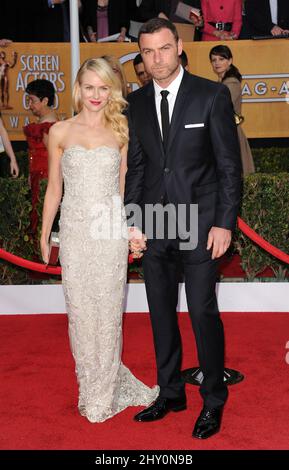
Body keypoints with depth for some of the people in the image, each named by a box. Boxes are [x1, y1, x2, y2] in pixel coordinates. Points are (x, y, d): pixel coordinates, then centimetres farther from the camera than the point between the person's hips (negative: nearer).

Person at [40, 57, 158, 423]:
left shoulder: (120, 132, 5)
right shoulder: (60, 132, 3)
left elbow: (123, 186, 11)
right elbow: (53, 188, 8)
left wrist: (132, 230, 7)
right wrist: (44, 234, 9)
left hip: (111, 233, 0)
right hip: (74, 232, 0)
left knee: (108, 310, 6)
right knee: (80, 309, 6)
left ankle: (103, 393, 22)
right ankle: (92, 386, 24)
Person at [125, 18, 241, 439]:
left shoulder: (212, 95, -4)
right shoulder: (136, 103, 8)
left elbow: (229, 164, -5)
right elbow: (135, 167, 11)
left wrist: (224, 223, -10)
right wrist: (133, 223, 5)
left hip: (199, 225, -4)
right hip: (153, 227, 5)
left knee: (203, 314, 0)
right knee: (161, 313, 12)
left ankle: (214, 400, 19)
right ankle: (170, 392, 29)